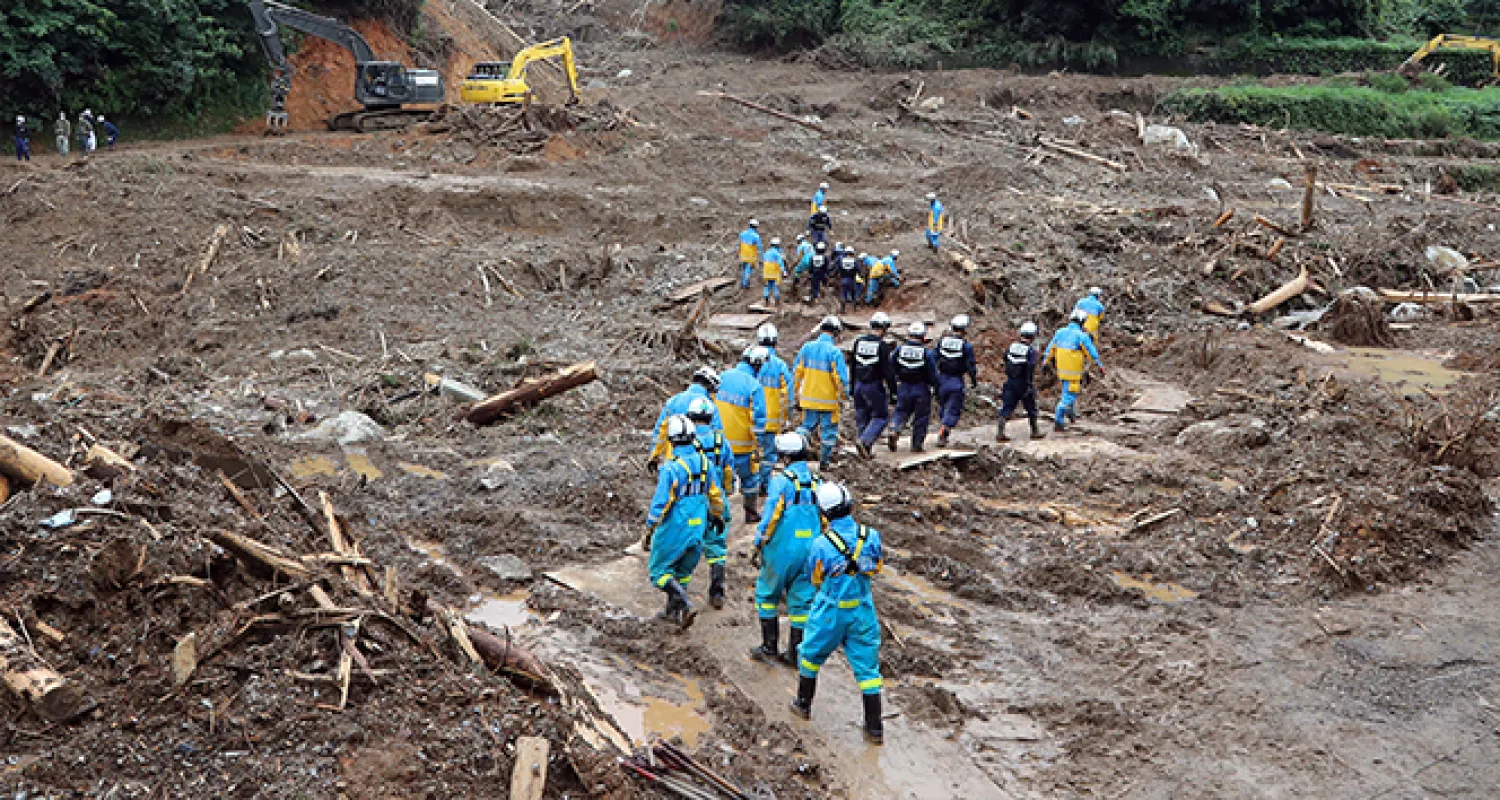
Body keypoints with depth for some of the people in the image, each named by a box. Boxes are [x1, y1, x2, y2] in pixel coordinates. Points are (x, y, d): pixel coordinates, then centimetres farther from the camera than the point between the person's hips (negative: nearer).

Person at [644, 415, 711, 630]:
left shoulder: (670, 468, -21)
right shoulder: (704, 462, -1)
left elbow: (659, 504, -19)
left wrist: (649, 533, -10)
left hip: (674, 530, -6)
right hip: (697, 529, 6)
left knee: (660, 572, 8)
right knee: (682, 571, 22)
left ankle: (685, 606, -9)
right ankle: (672, 611, 33)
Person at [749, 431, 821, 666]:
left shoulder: (781, 481, -12)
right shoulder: (817, 482, 5)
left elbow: (770, 516, -14)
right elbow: (824, 520, 10)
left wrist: (759, 546, -5)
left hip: (782, 549, -5)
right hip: (809, 550, 5)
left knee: (767, 593, 12)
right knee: (801, 599, 10)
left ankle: (769, 646, 12)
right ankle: (795, 653, 13)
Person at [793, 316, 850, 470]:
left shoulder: (807, 348, -1)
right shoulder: (835, 352, -16)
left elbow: (797, 372, 4)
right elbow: (841, 378, -14)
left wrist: (795, 393, 13)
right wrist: (842, 394, 2)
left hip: (808, 399, 4)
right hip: (828, 400, -4)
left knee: (806, 427, 18)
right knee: (828, 431, 11)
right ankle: (824, 460, 17)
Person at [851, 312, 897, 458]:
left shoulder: (858, 342, 5)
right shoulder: (883, 345, -13)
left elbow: (853, 366, 12)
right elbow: (888, 370, -13)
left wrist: (853, 388, 20)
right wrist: (893, 389, -5)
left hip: (859, 384, 6)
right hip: (875, 385, -6)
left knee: (861, 417, 13)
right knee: (881, 416, 5)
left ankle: (865, 451, 17)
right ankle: (865, 441, -13)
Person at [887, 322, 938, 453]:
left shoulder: (899, 349, -2)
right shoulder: (926, 353, -10)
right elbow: (933, 374, -8)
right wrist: (935, 385, 8)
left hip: (903, 388, 2)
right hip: (921, 389, -2)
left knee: (901, 412, 16)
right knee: (921, 417, 10)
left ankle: (894, 431, -11)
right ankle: (917, 444, 13)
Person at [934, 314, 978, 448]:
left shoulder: (941, 342, 0)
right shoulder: (966, 346, -9)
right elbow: (971, 366, -6)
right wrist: (974, 380, 9)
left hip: (942, 380, 4)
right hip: (957, 382, -4)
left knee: (943, 408, 21)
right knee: (953, 410, 1)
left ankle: (944, 433, 32)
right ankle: (942, 433, -15)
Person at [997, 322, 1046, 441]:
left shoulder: (1011, 347, 1)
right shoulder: (1031, 350, -14)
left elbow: (1005, 361, 12)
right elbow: (1031, 368, -22)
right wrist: (1030, 385, -22)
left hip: (1010, 382, 4)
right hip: (1024, 383, -4)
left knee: (1006, 408, 4)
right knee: (1031, 408, 14)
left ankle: (1000, 432, -6)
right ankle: (1035, 431, 26)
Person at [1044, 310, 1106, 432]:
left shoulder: (1060, 333, 1)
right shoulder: (1082, 336, -15)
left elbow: (1050, 349, 11)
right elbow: (1092, 352, -10)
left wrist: (1044, 362, 23)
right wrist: (1100, 366, 1)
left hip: (1061, 370, 6)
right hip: (1073, 372, -6)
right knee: (1068, 396, 1)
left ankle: (1069, 411, 29)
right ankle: (1058, 422, -2)